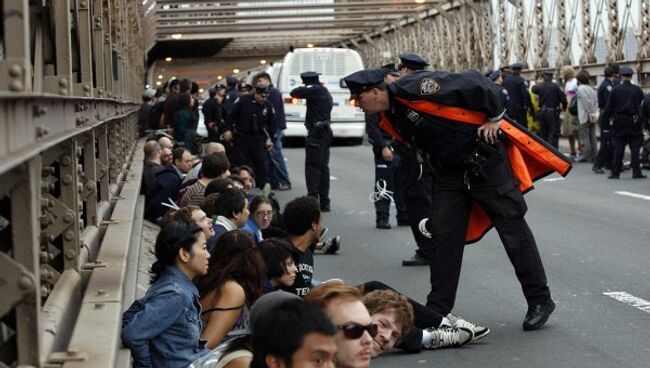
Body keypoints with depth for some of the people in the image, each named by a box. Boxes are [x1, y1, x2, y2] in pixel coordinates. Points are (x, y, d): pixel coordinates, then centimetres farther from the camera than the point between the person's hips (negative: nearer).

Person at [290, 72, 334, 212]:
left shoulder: (315, 90, -13)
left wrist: (303, 88, 5)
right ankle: (324, 202, 16)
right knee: (323, 166, 12)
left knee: (312, 167, -8)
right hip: (325, 131, 9)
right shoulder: (325, 92, 16)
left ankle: (313, 199, -12)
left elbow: (294, 93, -15)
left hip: (316, 133, -9)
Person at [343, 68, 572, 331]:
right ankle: (436, 310, 10)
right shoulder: (391, 118, 6)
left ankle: (540, 301, 9)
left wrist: (494, 118, -13)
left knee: (513, 230, 0)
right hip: (450, 172, 8)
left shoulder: (412, 88, -22)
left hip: (485, 159, -8)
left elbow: (475, 82, -22)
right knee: (442, 236, 3)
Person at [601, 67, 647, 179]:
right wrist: (641, 118, 13)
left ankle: (615, 172, 5)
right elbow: (642, 105, 3)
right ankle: (636, 172, 2)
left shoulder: (615, 90, -5)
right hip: (634, 122, 0)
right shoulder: (637, 90, -4)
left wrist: (605, 119, 10)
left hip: (620, 122, 0)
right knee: (635, 147, 4)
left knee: (618, 148, 5)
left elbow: (609, 107, -1)